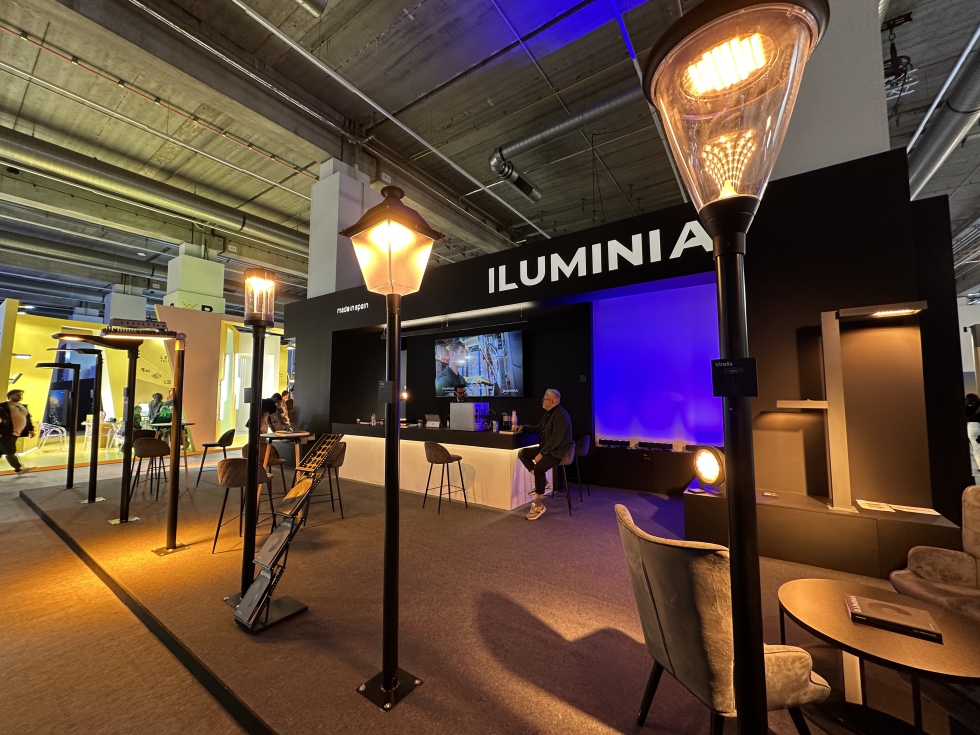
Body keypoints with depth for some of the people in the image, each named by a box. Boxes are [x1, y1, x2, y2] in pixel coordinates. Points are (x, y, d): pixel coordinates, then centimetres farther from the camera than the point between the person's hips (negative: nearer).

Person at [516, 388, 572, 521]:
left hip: (557, 451, -10)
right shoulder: (548, 413, 11)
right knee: (522, 453, 3)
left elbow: (556, 439, -26)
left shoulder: (560, 415, -20)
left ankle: (538, 505, -18)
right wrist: (523, 428, 13)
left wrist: (541, 454, -25)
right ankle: (542, 480, 3)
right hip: (547, 448, 10)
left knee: (538, 467, -32)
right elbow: (538, 428, 26)